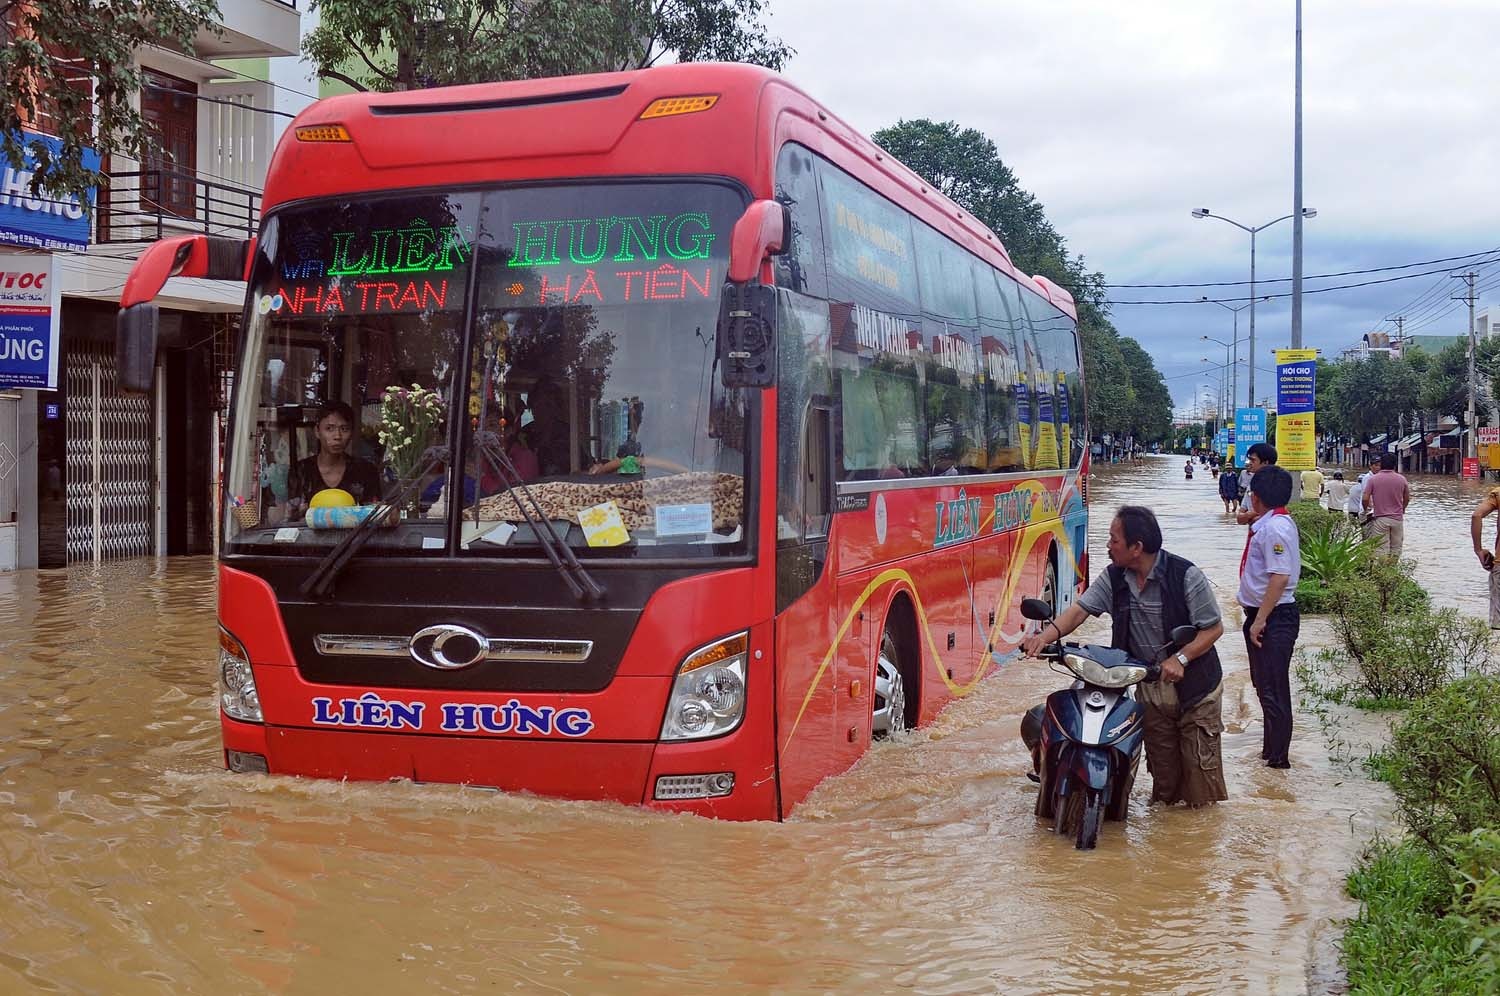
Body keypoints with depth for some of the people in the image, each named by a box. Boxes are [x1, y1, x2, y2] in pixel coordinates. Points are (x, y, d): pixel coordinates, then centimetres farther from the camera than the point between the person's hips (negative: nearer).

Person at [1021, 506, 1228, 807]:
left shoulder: (1185, 575, -17)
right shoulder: (1114, 578, -2)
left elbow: (1214, 627, -13)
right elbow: (1080, 609, -10)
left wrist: (1180, 658, -25)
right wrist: (1046, 635, -28)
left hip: (1195, 684, -5)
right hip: (1151, 687, 5)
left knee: (1200, 764, -1)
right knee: (1161, 762, 14)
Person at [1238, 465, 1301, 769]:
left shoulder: (1275, 527, -20)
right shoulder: (1266, 524, 11)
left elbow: (1280, 576, -26)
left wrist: (1261, 619, -25)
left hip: (1274, 618, -11)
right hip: (1261, 614, 11)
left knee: (1273, 689, -3)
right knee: (1263, 684, 20)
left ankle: (1278, 756, 5)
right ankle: (1271, 747, 33)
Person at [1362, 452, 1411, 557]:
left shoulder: (1373, 479, -6)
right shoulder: (1401, 479, 1)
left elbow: (1365, 499, -10)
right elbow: (1407, 499, 12)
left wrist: (1366, 509, 11)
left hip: (1380, 519, -2)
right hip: (1397, 518, 2)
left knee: (1381, 549, -2)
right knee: (1396, 549, 11)